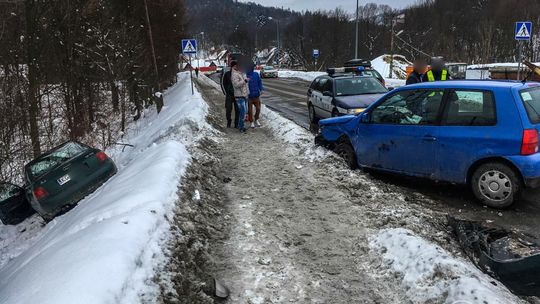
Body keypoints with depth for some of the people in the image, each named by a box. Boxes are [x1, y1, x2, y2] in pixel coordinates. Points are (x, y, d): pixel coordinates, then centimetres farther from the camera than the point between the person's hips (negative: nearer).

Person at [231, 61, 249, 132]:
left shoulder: (242, 73, 13)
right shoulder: (234, 74, -15)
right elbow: (236, 84, -25)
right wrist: (245, 81, -23)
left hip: (245, 95, 9)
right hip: (239, 96, -9)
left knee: (244, 111, 13)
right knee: (243, 112, -10)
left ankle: (240, 125, 24)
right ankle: (241, 127, 1)